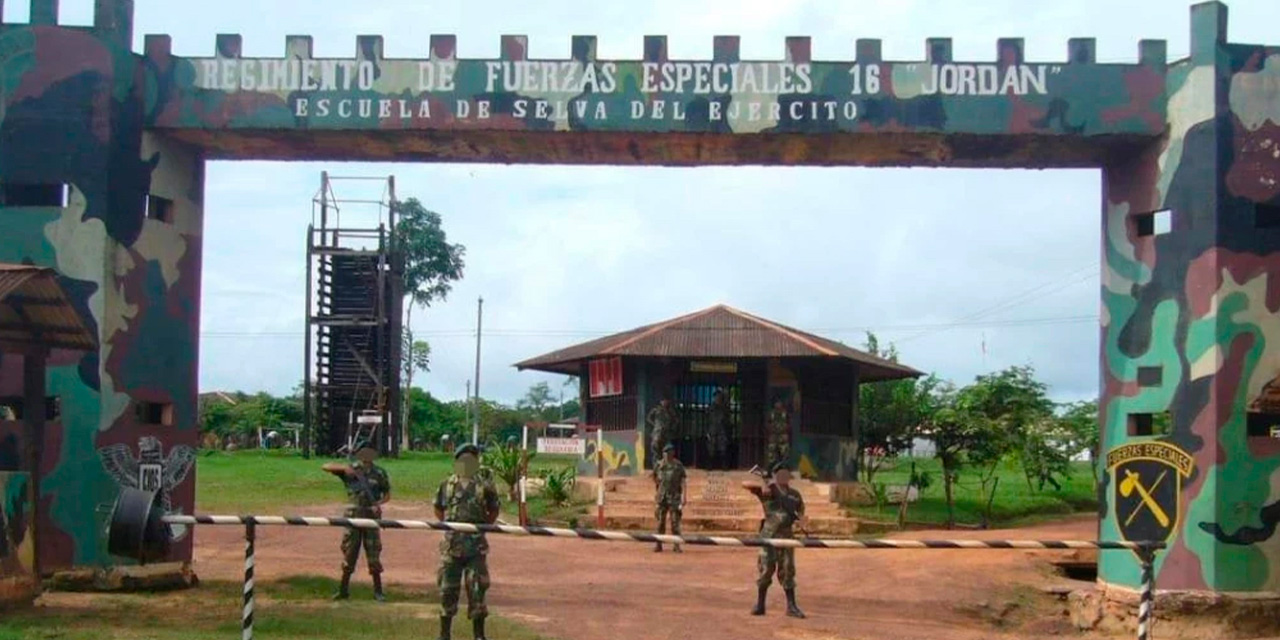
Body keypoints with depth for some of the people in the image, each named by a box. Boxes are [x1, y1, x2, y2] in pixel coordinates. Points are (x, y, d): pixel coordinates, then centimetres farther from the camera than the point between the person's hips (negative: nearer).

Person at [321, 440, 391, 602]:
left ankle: (378, 591, 7)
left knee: (374, 555, 0)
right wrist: (344, 468, -19)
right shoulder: (350, 470, 2)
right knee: (349, 553, 5)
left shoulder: (379, 473, 3)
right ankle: (344, 590, 16)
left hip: (372, 516, -1)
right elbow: (326, 467, -4)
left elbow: (387, 494, 8)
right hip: (353, 515, 1)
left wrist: (378, 503, -12)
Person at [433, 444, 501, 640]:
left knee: (477, 589, -1)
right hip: (451, 544, 1)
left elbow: (493, 512, 12)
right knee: (447, 589, 6)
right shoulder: (446, 485, 4)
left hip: (476, 545, -1)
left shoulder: (485, 487, 0)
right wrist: (448, 524, 10)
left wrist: (482, 526, 5)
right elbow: (438, 509, 18)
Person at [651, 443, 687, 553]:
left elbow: (684, 481, -5)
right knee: (660, 521, 3)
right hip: (662, 497, 3)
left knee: (675, 522, -4)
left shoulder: (678, 465, -2)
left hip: (675, 497, -2)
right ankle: (659, 545, 7)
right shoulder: (659, 465, 6)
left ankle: (677, 546, 0)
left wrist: (684, 497, -13)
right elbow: (655, 477, 24)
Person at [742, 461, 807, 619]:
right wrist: (762, 487, -21)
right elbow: (745, 484, -6)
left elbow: (800, 514, 15)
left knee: (787, 571, 2)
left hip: (786, 536, 3)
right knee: (765, 569, 0)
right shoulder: (767, 490, 2)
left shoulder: (795, 495, 12)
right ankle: (760, 605, 10)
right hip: (769, 535, -3)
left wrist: (802, 520, -8)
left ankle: (791, 606, 5)